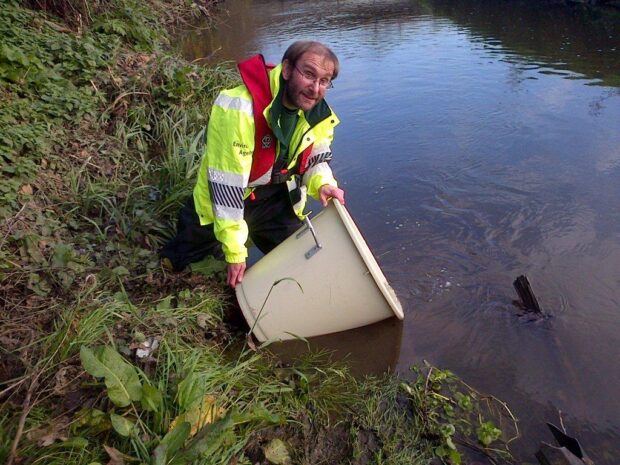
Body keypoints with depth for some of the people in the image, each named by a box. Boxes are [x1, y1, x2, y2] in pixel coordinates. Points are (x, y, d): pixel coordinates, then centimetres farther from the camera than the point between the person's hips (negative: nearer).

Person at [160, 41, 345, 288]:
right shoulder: (240, 109, -33)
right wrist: (234, 251, -27)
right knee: (178, 262, 11)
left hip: (276, 198, 5)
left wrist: (322, 184, -23)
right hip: (224, 198, -4)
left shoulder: (319, 115, -12)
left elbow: (316, 160, 4)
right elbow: (226, 183, -32)